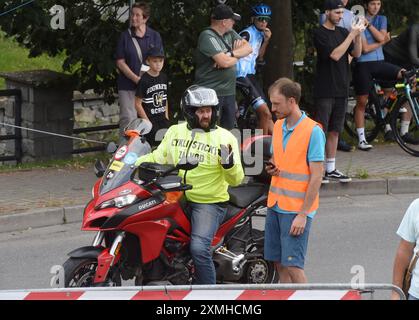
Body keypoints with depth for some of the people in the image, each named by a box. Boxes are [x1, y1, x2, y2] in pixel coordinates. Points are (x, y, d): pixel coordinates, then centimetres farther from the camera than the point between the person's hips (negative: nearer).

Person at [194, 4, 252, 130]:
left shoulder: (230, 34, 12)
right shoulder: (208, 37, -14)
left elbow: (248, 48, 5)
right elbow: (224, 62, -22)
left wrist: (231, 54, -13)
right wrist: (237, 56, 0)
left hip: (229, 92, 8)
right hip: (211, 93, -8)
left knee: (228, 129, 12)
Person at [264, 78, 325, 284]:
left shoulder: (313, 131, -12)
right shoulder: (278, 126, 11)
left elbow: (316, 177, -14)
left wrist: (303, 214, -17)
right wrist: (272, 168, 2)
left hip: (297, 210, -7)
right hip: (275, 205, 7)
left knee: (293, 266, -11)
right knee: (279, 264, 8)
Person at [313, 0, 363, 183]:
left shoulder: (342, 32, 12)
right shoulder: (320, 34, -9)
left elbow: (356, 53, 9)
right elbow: (335, 55, -19)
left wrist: (358, 35, -7)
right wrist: (352, 35, -17)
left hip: (341, 90, 6)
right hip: (325, 90, -6)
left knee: (334, 131, 10)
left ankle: (330, 169, 15)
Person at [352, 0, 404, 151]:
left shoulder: (382, 19, 11)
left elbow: (381, 37, -7)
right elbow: (365, 48, -14)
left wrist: (368, 24, -10)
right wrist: (383, 42, -3)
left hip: (379, 63, 4)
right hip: (363, 65, -4)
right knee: (362, 102, 0)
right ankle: (361, 139, 7)